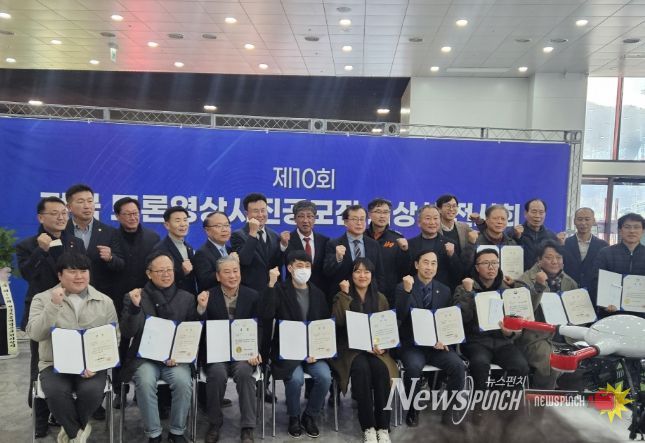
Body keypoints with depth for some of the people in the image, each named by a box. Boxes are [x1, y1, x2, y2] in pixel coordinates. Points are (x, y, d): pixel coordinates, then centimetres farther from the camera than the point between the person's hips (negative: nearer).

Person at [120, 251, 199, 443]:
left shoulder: (187, 298, 8)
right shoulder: (133, 297, 4)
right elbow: (127, 334, -5)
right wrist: (135, 307, -22)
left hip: (175, 357, 1)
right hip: (145, 357, -1)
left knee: (183, 382, -27)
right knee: (145, 382, -31)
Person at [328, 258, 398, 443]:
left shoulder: (380, 299, 12)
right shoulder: (342, 297, 5)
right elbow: (338, 322, -13)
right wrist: (345, 294, -13)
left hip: (375, 348, 2)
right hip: (350, 349, -2)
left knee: (381, 369, -31)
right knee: (361, 368, -34)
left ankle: (383, 427, -21)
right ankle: (368, 427, -24)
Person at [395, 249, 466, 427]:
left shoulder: (445, 290, 10)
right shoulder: (402, 288, -1)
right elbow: (400, 317, -15)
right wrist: (407, 291, -27)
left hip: (437, 344, 3)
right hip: (412, 344, -3)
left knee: (459, 366, -24)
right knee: (414, 366, -33)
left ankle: (452, 408, -3)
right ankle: (413, 409, -7)